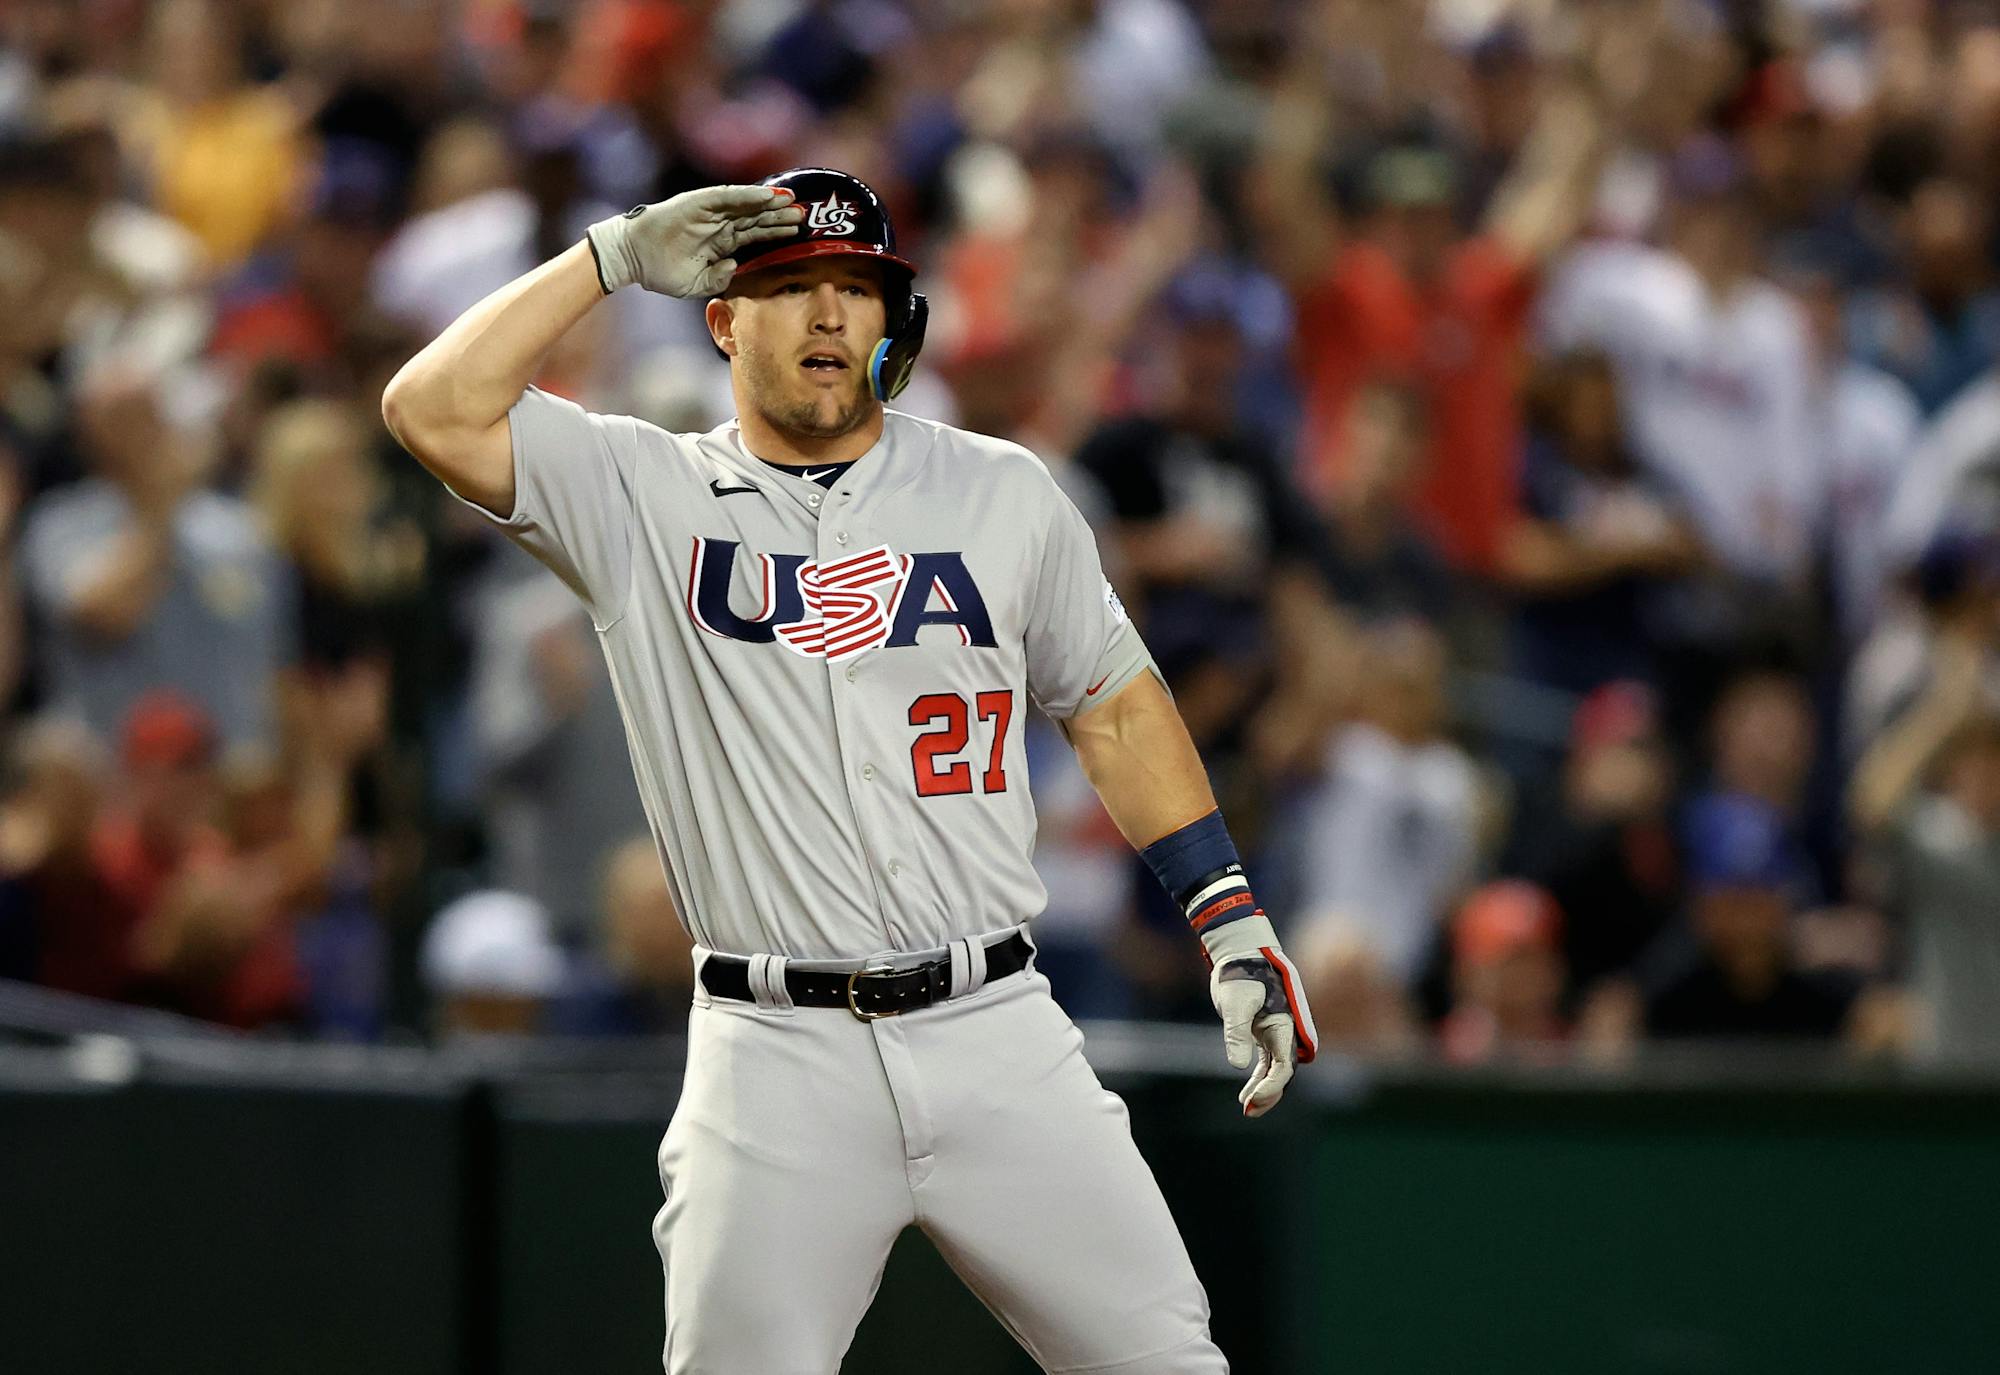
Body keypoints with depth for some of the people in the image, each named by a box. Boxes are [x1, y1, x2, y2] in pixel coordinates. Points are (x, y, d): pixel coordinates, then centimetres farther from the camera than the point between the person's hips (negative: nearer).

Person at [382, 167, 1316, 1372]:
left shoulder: (1002, 494, 10)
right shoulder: (642, 500, 5)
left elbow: (1114, 708, 18)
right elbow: (435, 410, -8)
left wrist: (1236, 923, 11)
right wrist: (617, 254, -5)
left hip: (998, 1037, 1)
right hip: (776, 1062, -1)